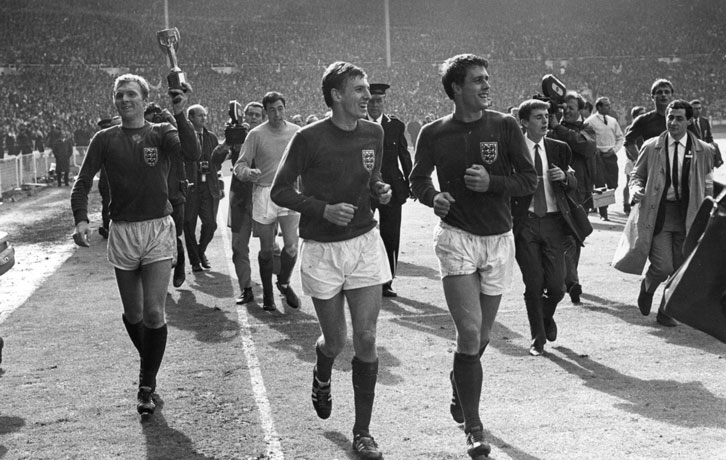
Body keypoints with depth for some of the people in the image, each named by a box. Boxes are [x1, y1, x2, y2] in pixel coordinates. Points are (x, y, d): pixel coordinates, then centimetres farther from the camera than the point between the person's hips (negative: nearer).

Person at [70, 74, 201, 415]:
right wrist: (80, 220, -14)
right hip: (122, 233, 2)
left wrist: (180, 115, -29)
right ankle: (150, 366, 37)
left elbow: (193, 154, -18)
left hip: (158, 230, -2)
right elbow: (83, 183, 2)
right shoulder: (105, 140, 4)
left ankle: (147, 386, 4)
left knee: (153, 313, -9)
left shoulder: (162, 134, 1)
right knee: (133, 314, 11)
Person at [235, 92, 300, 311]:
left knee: (291, 245, -10)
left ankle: (284, 282, 18)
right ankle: (267, 293, 23)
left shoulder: (297, 132, 4)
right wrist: (248, 172, -25)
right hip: (264, 193, -1)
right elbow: (239, 165, -4)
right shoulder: (256, 134, -4)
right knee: (267, 249, 5)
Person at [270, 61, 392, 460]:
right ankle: (322, 378, 46)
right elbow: (280, 192, -7)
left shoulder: (373, 133, 2)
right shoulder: (309, 138, -13)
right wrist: (324, 209, -19)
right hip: (322, 248, -3)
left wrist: (382, 190, -6)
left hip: (364, 242, 3)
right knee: (335, 340, 7)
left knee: (366, 340, -3)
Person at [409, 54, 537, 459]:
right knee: (470, 334, -13)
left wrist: (491, 182, -16)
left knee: (482, 336, 12)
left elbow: (530, 180, 0)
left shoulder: (505, 126, -1)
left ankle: (459, 383, 45)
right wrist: (433, 198, -9)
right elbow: (418, 179, 12)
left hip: (499, 239, 2)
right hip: (456, 236, -2)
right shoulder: (435, 133, -1)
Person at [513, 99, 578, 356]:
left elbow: (573, 186, 11)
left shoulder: (559, 149, 9)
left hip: (553, 221, 2)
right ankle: (538, 338, 16)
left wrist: (565, 176, -9)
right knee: (534, 285, 0)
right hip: (525, 222, -2)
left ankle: (547, 317, 30)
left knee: (556, 285, -3)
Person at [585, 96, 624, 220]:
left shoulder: (613, 121, 12)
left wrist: (615, 149, 1)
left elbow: (620, 137, 17)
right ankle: (603, 214, -2)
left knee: (613, 184, 1)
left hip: (611, 154, 5)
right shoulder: (590, 121, -3)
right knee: (600, 185, -7)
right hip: (598, 154, -4)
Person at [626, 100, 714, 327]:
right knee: (663, 266, -11)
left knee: (680, 269, 4)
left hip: (688, 214, 2)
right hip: (658, 212, -2)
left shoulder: (703, 151, 3)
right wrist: (636, 188, -9)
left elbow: (708, 186, 10)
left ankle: (666, 311, 22)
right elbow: (637, 174, 13)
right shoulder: (651, 148, 2)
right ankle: (648, 286, 23)